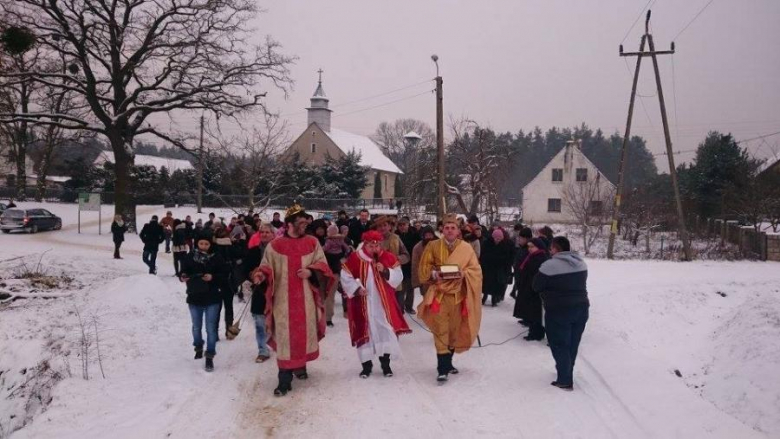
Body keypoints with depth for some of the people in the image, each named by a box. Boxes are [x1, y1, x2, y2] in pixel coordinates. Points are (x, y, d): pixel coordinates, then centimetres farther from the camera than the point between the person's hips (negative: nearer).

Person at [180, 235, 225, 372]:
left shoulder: (215, 258, -6)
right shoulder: (190, 257, -3)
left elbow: (222, 275, -3)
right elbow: (183, 272, 0)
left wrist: (213, 277, -22)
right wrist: (183, 277, -22)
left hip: (212, 298, -2)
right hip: (194, 298, 2)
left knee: (211, 328, -1)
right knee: (196, 326, 18)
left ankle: (209, 357, 6)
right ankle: (198, 347, 43)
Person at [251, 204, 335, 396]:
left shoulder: (312, 243, 5)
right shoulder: (275, 245, -1)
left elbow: (322, 265, 6)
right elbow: (267, 266, 2)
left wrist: (311, 272, -13)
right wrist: (261, 274, -20)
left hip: (305, 299, 3)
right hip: (284, 299, -2)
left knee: (305, 332, 13)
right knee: (285, 337, -3)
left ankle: (300, 365, 38)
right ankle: (284, 380, 0)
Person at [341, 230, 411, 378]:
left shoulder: (388, 258, -1)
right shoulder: (354, 258, -7)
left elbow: (398, 277, -1)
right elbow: (345, 278, -1)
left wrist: (385, 271, -18)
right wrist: (356, 289, -14)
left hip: (383, 303, 1)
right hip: (363, 304, -1)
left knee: (386, 331, 1)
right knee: (365, 333, 4)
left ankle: (385, 363, 16)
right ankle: (366, 364, 18)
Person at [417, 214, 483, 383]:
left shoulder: (466, 248, 3)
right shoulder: (433, 246, 1)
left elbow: (475, 270, 3)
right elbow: (424, 267, 6)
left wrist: (463, 274, -16)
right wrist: (434, 273, -14)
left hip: (458, 295, 2)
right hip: (439, 294, -2)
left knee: (455, 330, 12)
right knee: (441, 331, -8)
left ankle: (448, 362, 30)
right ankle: (442, 369, -7)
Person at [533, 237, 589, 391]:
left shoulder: (550, 265, -17)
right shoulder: (580, 263, 4)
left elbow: (536, 286, -9)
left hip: (558, 310, -7)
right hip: (581, 307, 7)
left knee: (560, 345, 3)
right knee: (572, 344, 18)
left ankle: (565, 381, 4)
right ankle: (566, 372, 33)